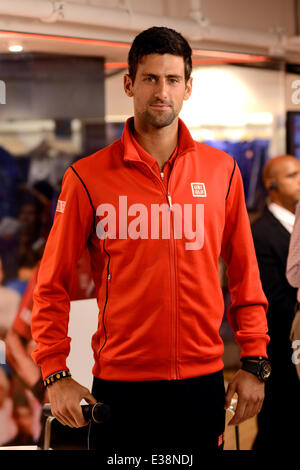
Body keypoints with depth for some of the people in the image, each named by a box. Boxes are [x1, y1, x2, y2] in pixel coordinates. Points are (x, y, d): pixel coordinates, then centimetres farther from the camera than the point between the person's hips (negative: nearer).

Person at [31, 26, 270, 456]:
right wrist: (55, 374, -6)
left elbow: (245, 275, 11)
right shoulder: (88, 178, -2)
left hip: (203, 380, 2)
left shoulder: (222, 171, 5)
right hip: (119, 384, -2)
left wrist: (254, 363, 6)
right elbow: (52, 286, 2)